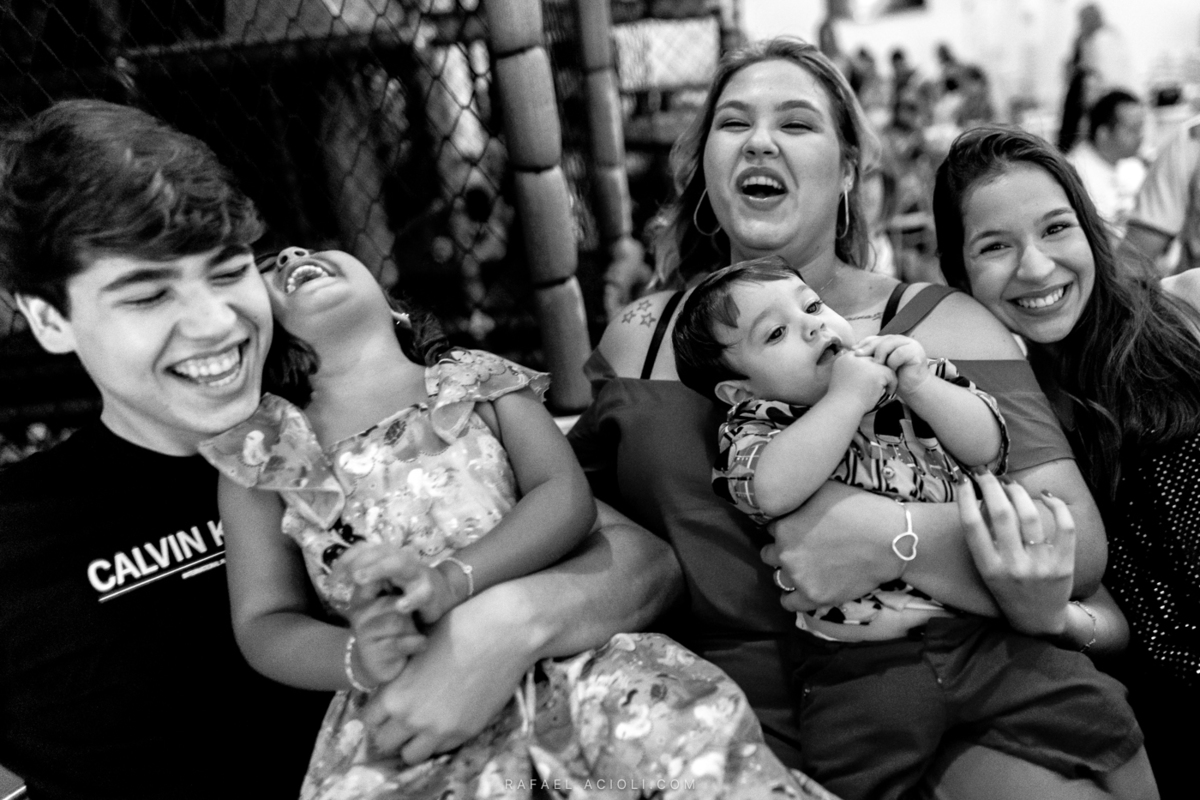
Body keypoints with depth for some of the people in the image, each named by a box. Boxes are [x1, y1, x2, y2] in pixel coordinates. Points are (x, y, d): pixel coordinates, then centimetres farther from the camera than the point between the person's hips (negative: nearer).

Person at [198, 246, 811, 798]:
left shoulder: (477, 380, 13)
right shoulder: (260, 450, 11)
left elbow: (568, 497, -1)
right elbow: (263, 624, 7)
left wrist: (453, 579, -19)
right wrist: (358, 659, -16)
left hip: (549, 650, 1)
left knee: (696, 721, -24)